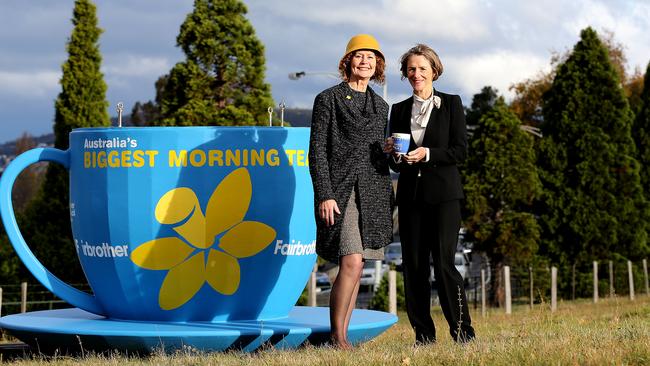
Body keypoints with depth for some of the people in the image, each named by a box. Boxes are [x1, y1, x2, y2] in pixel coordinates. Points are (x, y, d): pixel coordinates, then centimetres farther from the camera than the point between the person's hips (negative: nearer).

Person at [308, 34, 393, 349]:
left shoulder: (380, 106, 17)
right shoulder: (328, 99, 0)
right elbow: (317, 151, -5)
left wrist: (387, 198, 17)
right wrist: (324, 195, -13)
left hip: (372, 193, 6)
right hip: (340, 192, -6)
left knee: (355, 267, 5)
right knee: (352, 263, -18)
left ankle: (341, 335, 9)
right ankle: (337, 335, -10)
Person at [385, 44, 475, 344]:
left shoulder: (451, 104, 3)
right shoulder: (399, 110, 13)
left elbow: (460, 151, -3)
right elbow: (394, 163, 15)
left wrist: (427, 154, -16)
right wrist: (394, 154, -7)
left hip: (443, 193, -4)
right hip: (410, 194, 4)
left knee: (443, 262, -11)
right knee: (413, 265, 1)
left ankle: (462, 330, -4)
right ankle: (423, 333, 7)